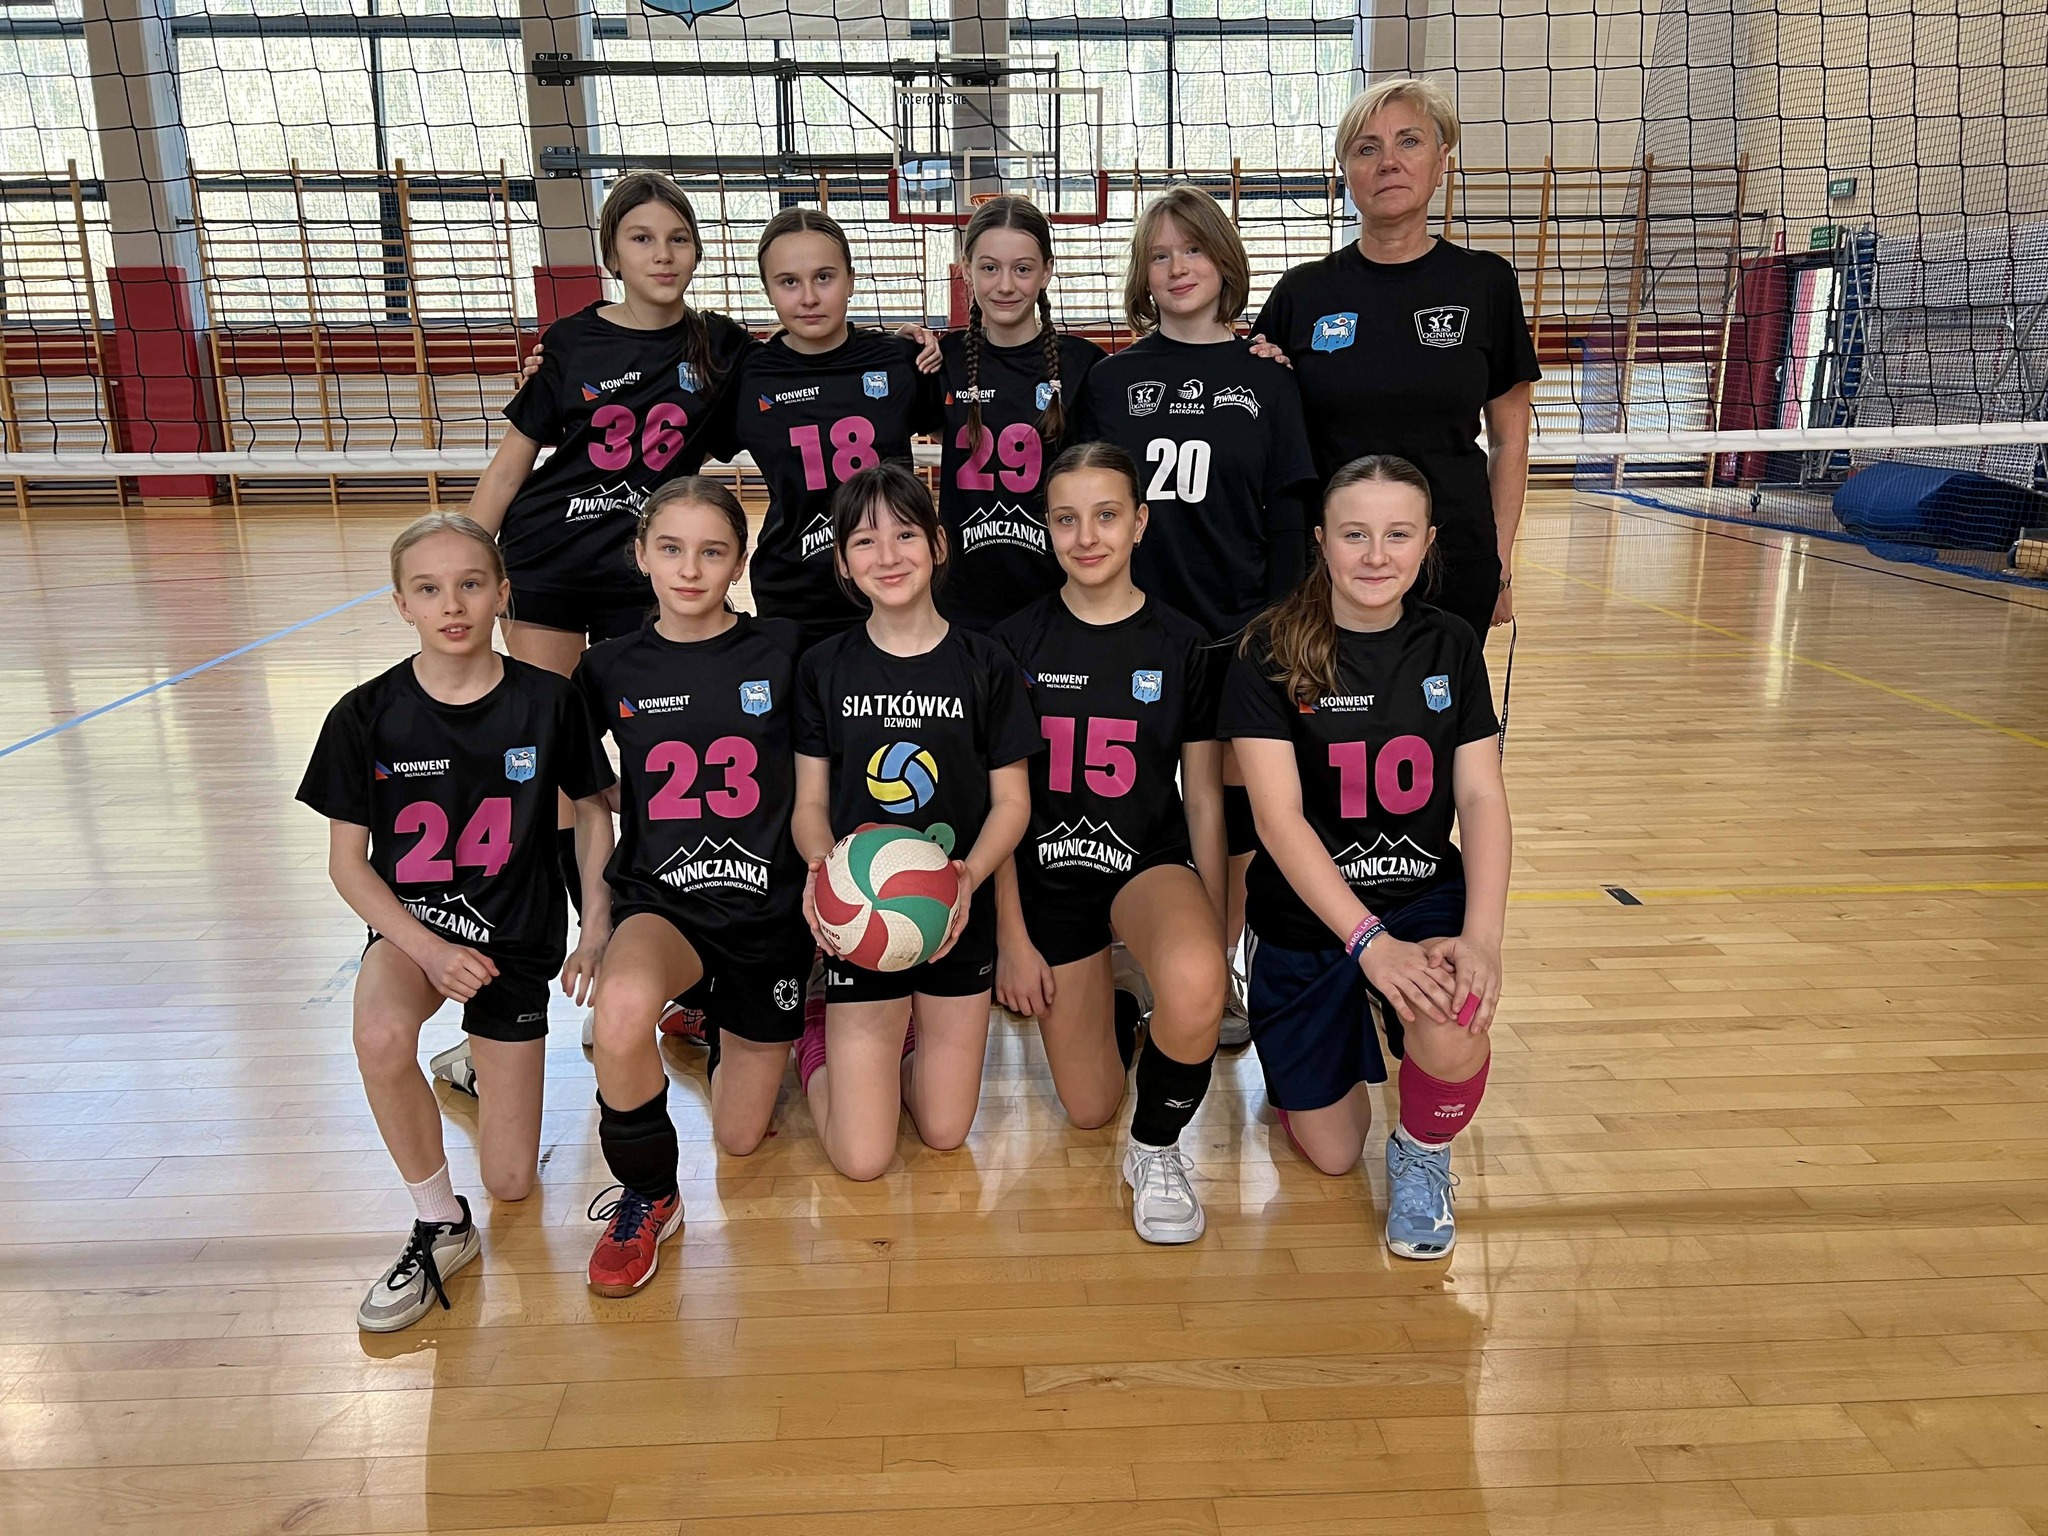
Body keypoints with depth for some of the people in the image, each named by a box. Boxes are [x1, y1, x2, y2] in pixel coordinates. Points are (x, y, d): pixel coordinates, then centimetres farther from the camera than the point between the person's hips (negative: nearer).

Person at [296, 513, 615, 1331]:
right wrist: (428, 952, -18)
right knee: (381, 1035, -38)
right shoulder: (367, 714, -11)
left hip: (517, 935, 0)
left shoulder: (547, 701, -12)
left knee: (511, 1183, 3)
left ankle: (487, 1064, 37)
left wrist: (597, 921, -8)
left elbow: (592, 811, 3)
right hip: (411, 926, 0)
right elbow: (347, 861, -5)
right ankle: (440, 1226, -12)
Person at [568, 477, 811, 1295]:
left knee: (741, 1138, 9)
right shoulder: (611, 667, 0)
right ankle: (645, 1199, -9)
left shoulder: (782, 651, -5)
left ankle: (713, 1022, 43)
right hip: (660, 900, 0)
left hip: (767, 907, 0)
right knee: (622, 1006, -37)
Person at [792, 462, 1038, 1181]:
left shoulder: (984, 663, -3)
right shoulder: (824, 668, -2)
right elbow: (810, 803, 2)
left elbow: (1012, 800, 0)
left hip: (958, 916, 1)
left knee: (945, 1132, 9)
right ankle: (818, 1040, 28)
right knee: (861, 1158, -1)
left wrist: (970, 873, -19)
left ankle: (909, 1032, 38)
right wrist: (822, 866, -20)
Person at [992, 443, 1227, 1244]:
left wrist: (1213, 935, -1)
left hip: (1150, 860, -1)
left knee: (1194, 989, -37)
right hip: (1047, 873, 1)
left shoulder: (1184, 645, -4)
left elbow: (1205, 799, 1)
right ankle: (1112, 1011, 40)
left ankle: (1157, 1149, -7)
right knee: (1088, 1109, 5)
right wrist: (1011, 936, -4)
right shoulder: (1015, 642, -4)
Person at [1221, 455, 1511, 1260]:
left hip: (1425, 898, 2)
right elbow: (1278, 820, -19)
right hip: (1307, 917, -1)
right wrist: (1369, 940, -28)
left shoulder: (1450, 646, -2)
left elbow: (1482, 798, -5)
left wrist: (1482, 934, -21)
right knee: (1330, 1154, 6)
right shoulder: (1271, 656, -13)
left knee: (1456, 1023, -33)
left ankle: (1422, 1154, 3)